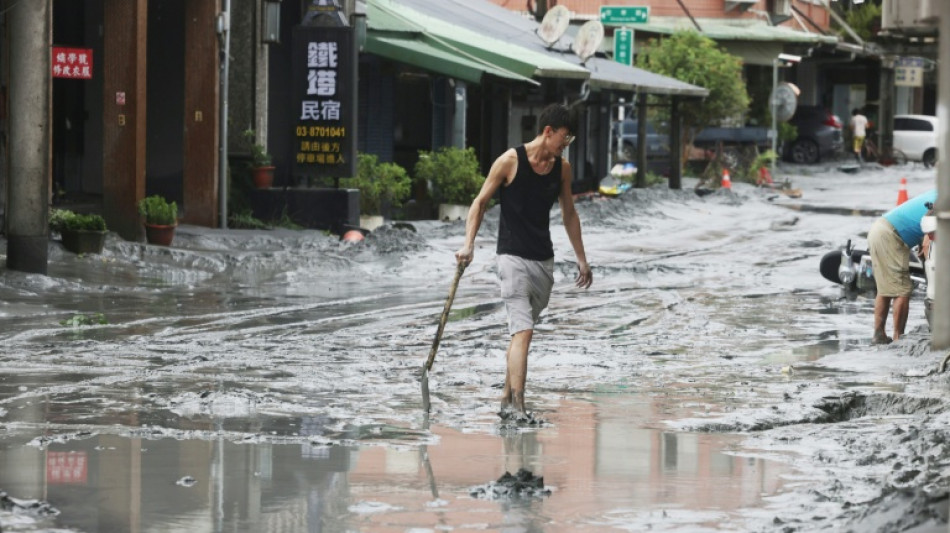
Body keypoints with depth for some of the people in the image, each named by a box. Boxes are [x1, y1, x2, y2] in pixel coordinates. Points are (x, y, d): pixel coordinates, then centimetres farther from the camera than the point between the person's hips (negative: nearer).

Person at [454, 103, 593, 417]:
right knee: (522, 332, -16)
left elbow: (569, 214, 19)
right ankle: (517, 407, -22)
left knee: (522, 332, 11)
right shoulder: (510, 161, -9)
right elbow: (480, 202, -2)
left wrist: (581, 259, 19)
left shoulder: (562, 168, 7)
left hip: (544, 261, 6)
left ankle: (507, 399, 21)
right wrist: (468, 245, -13)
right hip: (513, 258, -6)